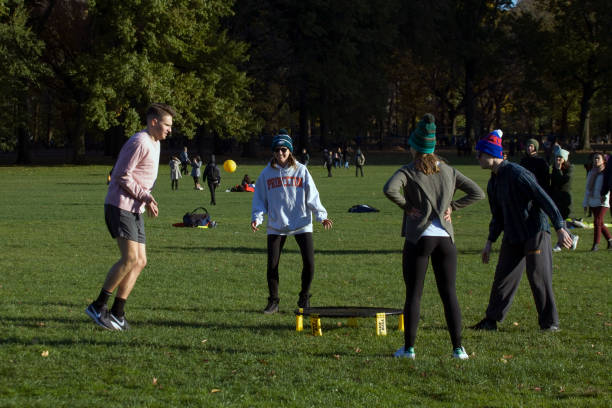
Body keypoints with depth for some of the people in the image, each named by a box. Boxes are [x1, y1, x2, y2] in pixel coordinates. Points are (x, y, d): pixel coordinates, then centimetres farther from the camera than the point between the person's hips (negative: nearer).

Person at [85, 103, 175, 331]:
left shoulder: (154, 144, 18)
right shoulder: (139, 143, -13)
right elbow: (122, 176, -17)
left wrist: (147, 200, 9)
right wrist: (145, 196, -15)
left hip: (135, 210, 10)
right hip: (120, 207, -10)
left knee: (140, 261, 4)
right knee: (130, 259, -17)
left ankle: (117, 313, 6)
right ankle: (98, 307, -11)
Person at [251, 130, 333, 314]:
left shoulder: (301, 170, 3)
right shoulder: (267, 173, 4)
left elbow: (312, 196, 2)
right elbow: (260, 198, 9)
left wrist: (321, 216, -9)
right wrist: (257, 218, -6)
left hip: (301, 223, 0)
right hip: (276, 226, 1)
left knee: (309, 263, -6)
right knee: (272, 264, -5)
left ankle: (304, 298, 15)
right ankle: (273, 301, 12)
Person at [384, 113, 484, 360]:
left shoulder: (408, 172, -3)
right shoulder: (449, 171, 9)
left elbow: (390, 189, -22)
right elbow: (477, 193, 8)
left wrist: (407, 206, -8)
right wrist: (452, 206, 6)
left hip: (419, 238, -3)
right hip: (445, 238, 3)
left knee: (413, 294, 3)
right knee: (449, 293, 6)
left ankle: (409, 347, 4)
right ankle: (458, 348, 3)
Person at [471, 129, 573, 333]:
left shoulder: (517, 173, -17)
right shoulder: (493, 182, 11)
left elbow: (544, 199, -19)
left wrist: (560, 229, -24)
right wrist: (490, 241, 17)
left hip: (535, 233, -8)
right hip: (512, 236, 8)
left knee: (538, 277, -5)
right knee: (502, 277, 7)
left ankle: (550, 322, 4)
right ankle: (491, 320, 15)